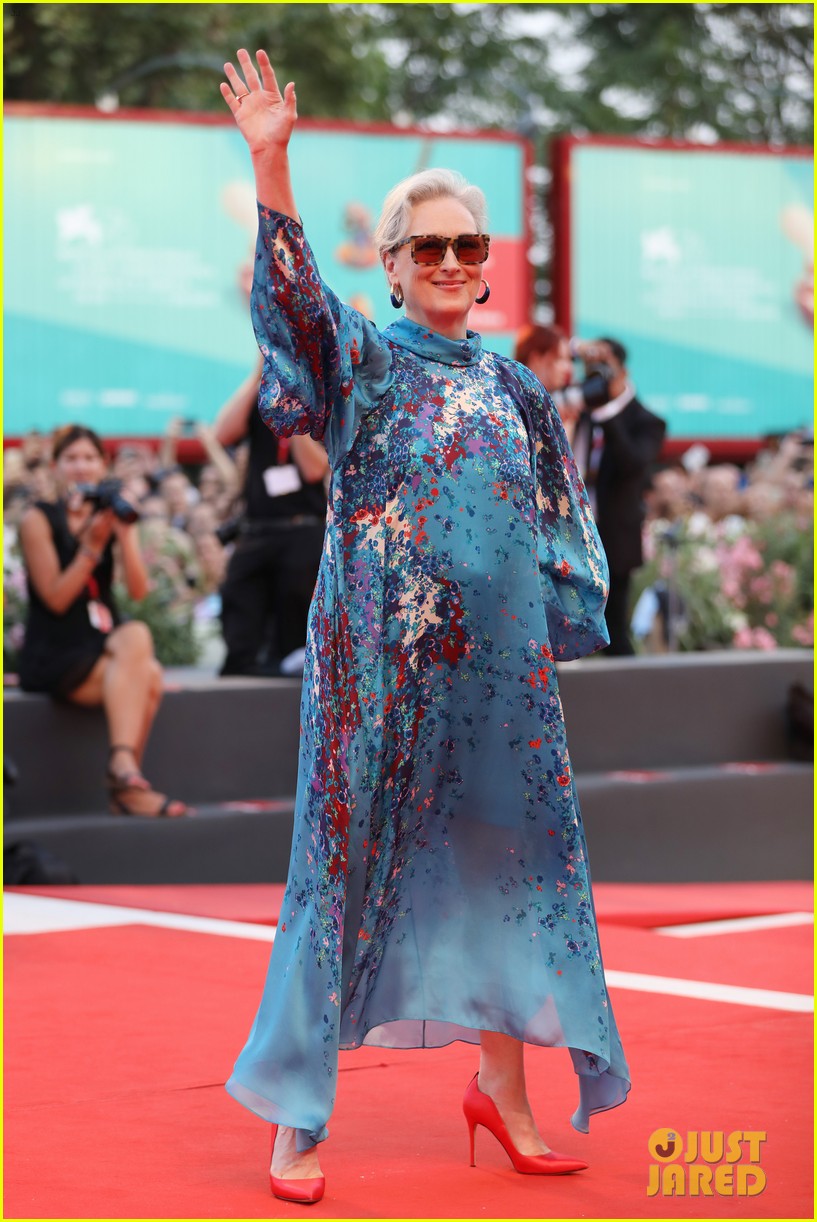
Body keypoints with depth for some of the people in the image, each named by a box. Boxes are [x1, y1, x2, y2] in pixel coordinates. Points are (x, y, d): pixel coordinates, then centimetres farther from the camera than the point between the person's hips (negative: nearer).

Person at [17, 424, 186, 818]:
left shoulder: (111, 516, 11)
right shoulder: (38, 519, -1)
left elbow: (138, 590, -3)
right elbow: (56, 599, -10)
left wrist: (125, 532, -14)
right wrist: (92, 545, -16)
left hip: (102, 647, 4)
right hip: (51, 656, -4)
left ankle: (124, 780, -30)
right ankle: (125, 771, -42)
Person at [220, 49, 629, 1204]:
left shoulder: (515, 388, 12)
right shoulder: (358, 359, 0)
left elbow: (561, 524, 17)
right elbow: (292, 296, -18)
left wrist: (560, 620, 7)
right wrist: (271, 167, -31)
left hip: (502, 662, 5)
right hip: (380, 657, -4)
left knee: (512, 848, 9)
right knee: (349, 852, -2)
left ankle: (503, 1083, 24)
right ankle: (297, 1114, 4)